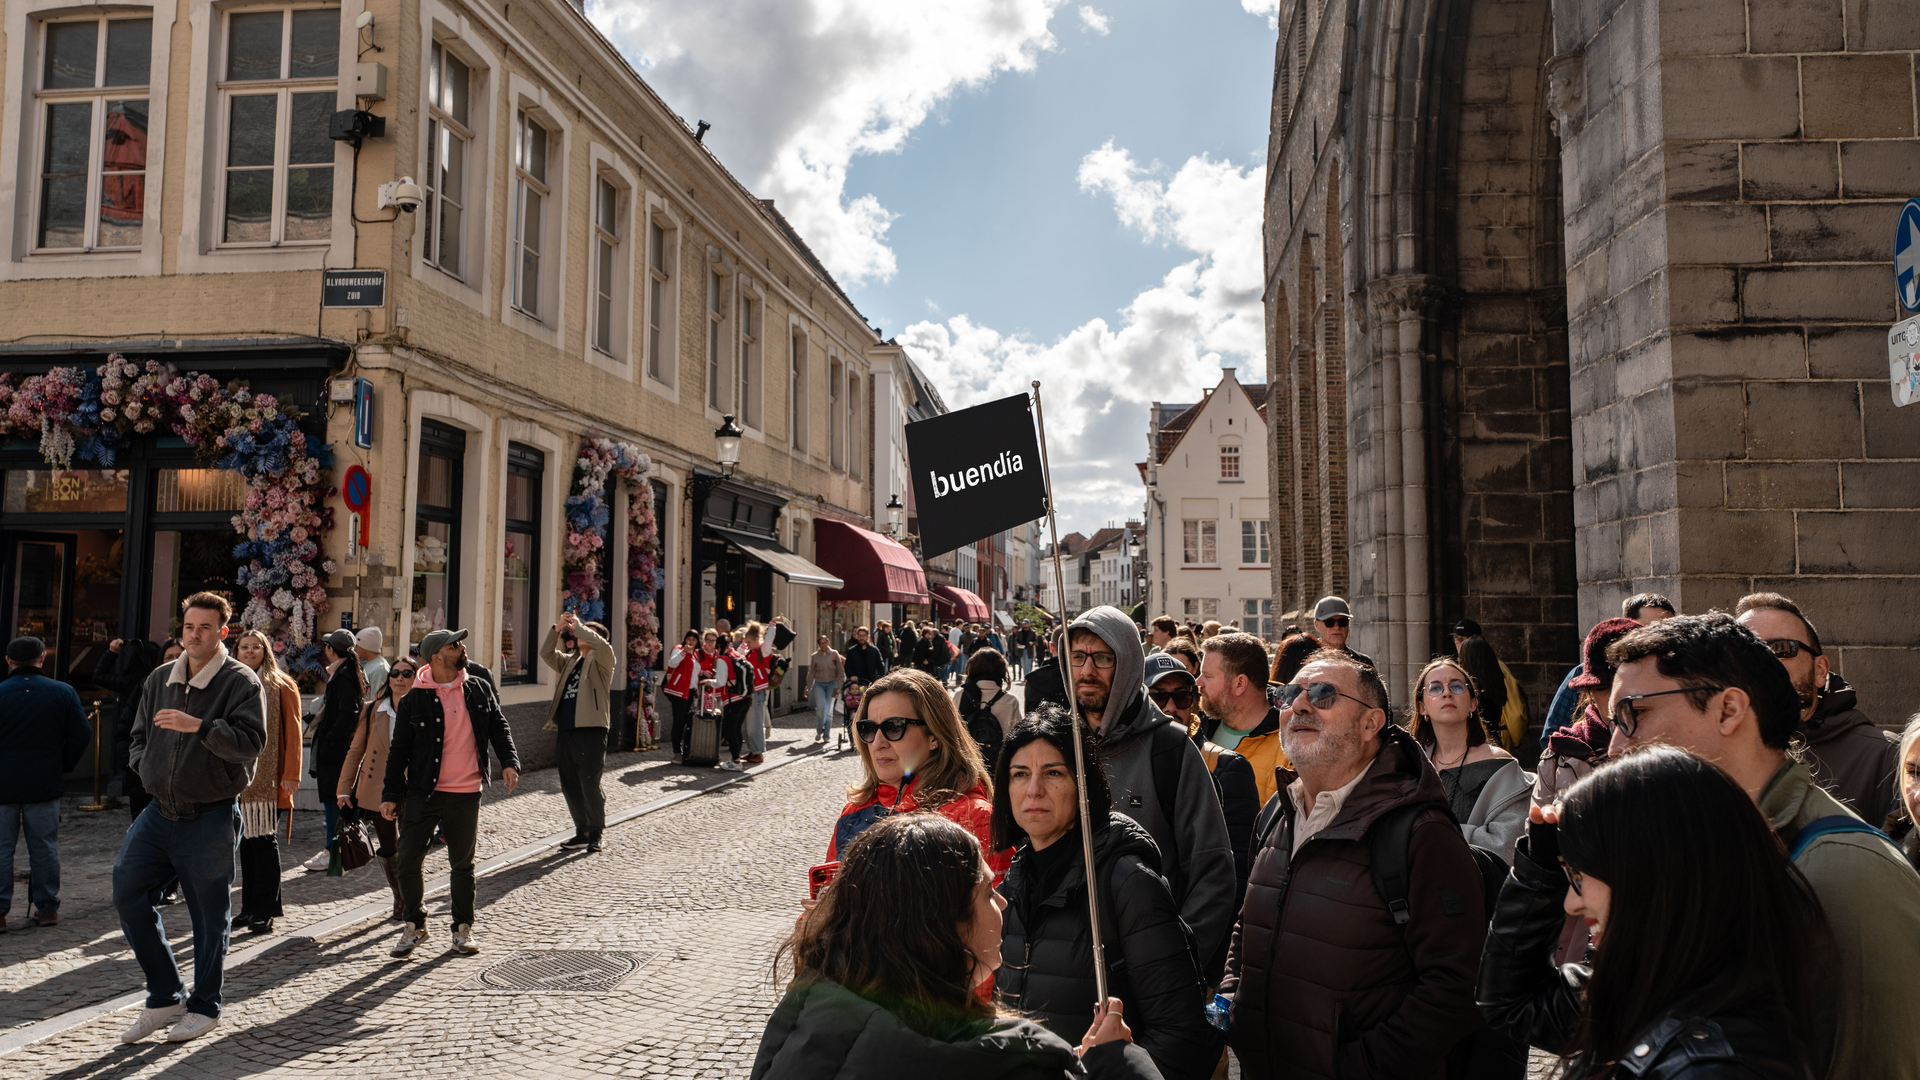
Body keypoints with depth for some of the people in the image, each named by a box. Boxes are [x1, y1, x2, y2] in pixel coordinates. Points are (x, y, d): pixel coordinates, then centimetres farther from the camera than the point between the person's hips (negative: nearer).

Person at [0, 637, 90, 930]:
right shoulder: (63, 692, -2)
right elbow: (82, 735, 0)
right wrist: (63, 766, 11)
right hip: (45, 785, 2)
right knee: (44, 846, 10)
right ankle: (47, 907, 14)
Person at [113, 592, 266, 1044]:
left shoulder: (241, 682, -9)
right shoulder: (159, 680, 11)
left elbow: (251, 743, -20)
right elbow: (139, 735, 23)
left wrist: (198, 726, -30)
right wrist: (146, 765, 4)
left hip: (211, 816, -6)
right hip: (160, 811, 6)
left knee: (209, 913, 3)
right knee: (127, 895, 2)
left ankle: (204, 1006, 20)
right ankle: (165, 997, 17)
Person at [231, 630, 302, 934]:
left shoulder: (282, 686, 0)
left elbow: (293, 732, -4)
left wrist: (291, 773, -11)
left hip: (268, 777, -4)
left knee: (264, 840, -5)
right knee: (245, 841, 8)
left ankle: (265, 911, 1)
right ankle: (250, 907, 16)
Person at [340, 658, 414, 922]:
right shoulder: (373, 710, 3)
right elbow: (356, 750, 9)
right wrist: (345, 788, 5)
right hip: (377, 790, 3)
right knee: (387, 849, 11)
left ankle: (410, 904, 10)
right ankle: (400, 901, 29)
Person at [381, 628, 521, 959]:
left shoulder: (479, 690, 4)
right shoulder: (414, 700, -4)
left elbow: (498, 727, 11)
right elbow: (399, 749, 0)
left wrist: (509, 760, -4)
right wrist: (391, 794, -2)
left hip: (466, 795, 2)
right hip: (423, 793, -1)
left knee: (462, 864, 9)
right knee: (408, 862, -1)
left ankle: (463, 929, 22)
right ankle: (415, 926, 20)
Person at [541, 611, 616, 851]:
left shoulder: (601, 660, 3)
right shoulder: (569, 661, 23)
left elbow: (602, 645, -19)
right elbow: (546, 653, 11)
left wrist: (578, 626, -8)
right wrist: (557, 628, 0)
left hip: (590, 731, -7)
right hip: (564, 731, 7)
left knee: (590, 786, -8)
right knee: (570, 786, 10)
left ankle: (596, 833, 6)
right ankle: (582, 832, 21)